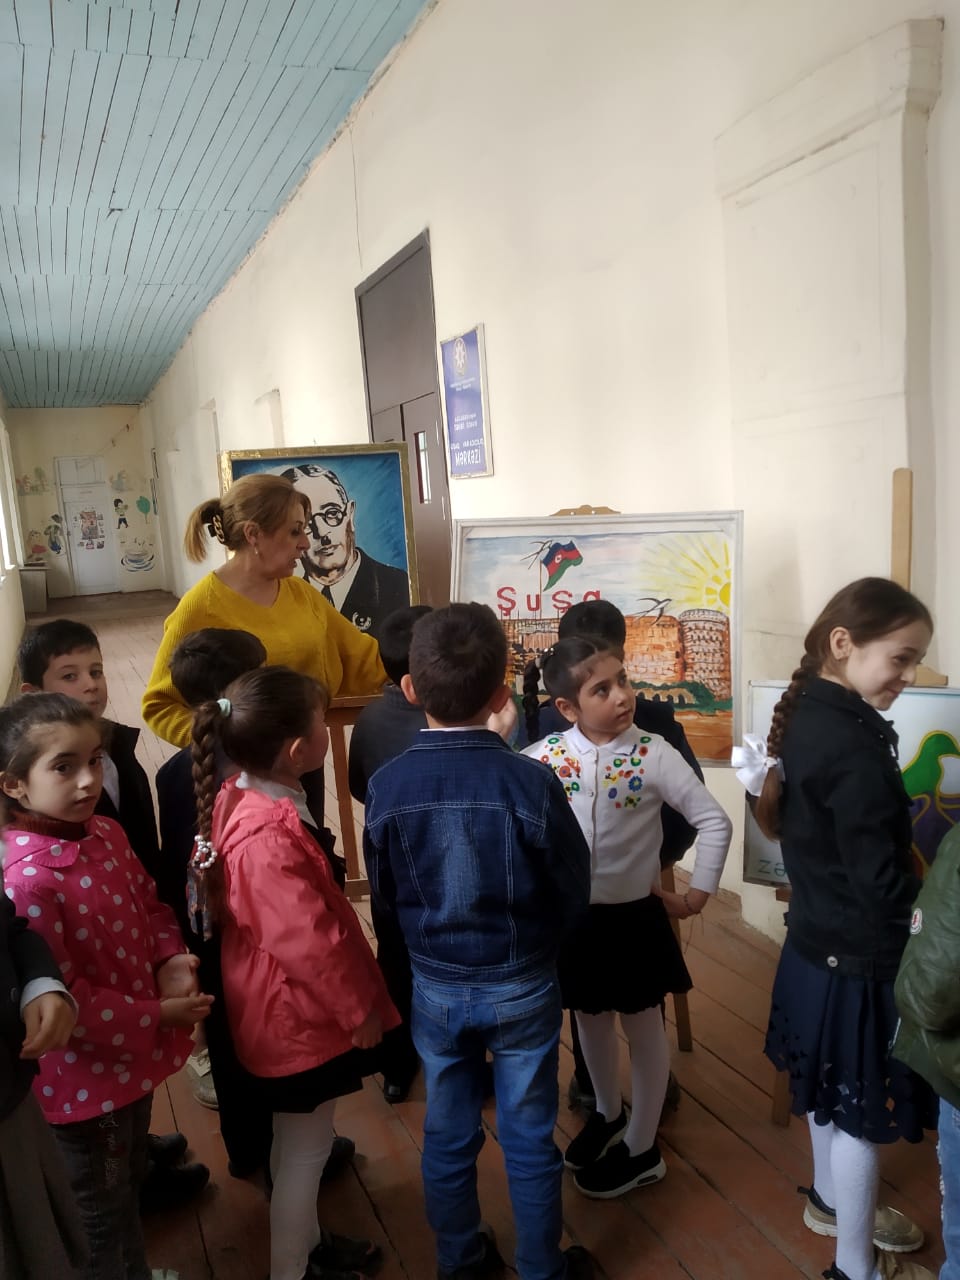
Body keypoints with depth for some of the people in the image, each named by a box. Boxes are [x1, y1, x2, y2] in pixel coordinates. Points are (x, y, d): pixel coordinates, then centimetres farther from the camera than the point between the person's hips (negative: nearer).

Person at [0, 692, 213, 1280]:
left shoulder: (107, 836, -6)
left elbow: (151, 906, 7)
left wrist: (171, 963, -11)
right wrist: (158, 1017, -20)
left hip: (134, 1056, 8)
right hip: (84, 1078, -8)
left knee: (128, 1184, 31)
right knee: (99, 1213, 19)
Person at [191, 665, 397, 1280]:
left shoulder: (237, 799, -4)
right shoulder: (271, 838, -34)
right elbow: (307, 942, -28)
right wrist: (359, 1009, -13)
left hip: (282, 1006, 9)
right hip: (300, 1016, -9)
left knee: (298, 1139, 27)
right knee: (306, 1148, 12)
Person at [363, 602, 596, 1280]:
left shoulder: (387, 785, -17)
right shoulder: (530, 781, -23)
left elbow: (385, 892, -2)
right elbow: (575, 892, -10)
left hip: (435, 988, 2)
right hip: (523, 987, -2)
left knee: (448, 1134, 21)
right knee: (530, 1137, 17)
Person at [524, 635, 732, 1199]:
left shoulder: (653, 754, -18)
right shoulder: (543, 757, -13)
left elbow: (715, 822, -11)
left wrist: (698, 894, -8)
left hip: (634, 914, -2)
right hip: (571, 915, 3)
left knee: (643, 1027, 14)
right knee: (591, 1020, 22)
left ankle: (642, 1149, 34)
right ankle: (608, 1114, 49)